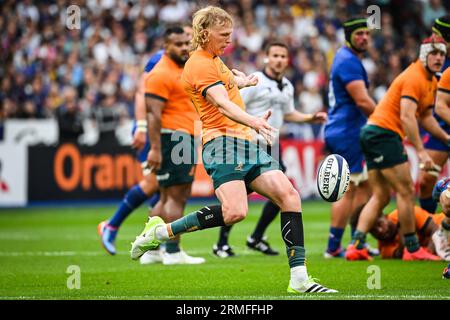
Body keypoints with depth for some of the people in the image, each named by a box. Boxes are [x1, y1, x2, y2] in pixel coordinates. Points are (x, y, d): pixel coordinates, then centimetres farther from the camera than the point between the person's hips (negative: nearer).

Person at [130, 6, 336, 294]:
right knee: (235, 211, -29)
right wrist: (253, 122, -41)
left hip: (246, 141, 10)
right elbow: (223, 104, -27)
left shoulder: (214, 59, 21)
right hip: (222, 142, -10)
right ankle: (161, 232, -11)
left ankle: (299, 280, -9)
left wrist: (241, 80, 45)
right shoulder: (201, 65, -10)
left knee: (288, 195, -7)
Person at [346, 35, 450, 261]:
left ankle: (356, 245, 0)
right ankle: (412, 249, 1)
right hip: (384, 131, -10)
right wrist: (420, 151, -27)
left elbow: (425, 117, 25)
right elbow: (407, 117, -24)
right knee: (405, 191, -6)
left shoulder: (431, 81, 17)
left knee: (380, 196, 7)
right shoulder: (414, 78, -15)